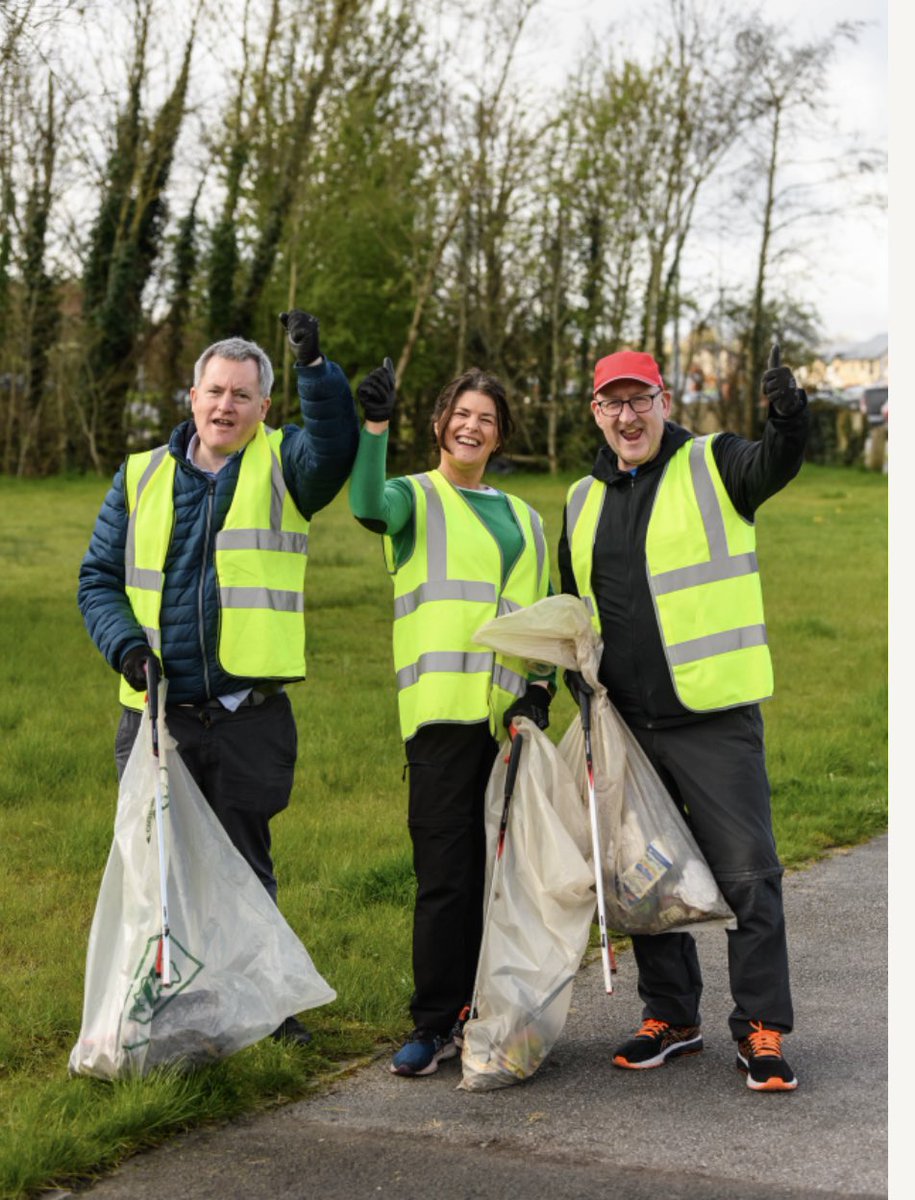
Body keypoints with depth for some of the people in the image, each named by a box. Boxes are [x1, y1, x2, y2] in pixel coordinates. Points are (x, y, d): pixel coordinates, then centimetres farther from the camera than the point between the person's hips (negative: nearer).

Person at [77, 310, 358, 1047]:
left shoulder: (282, 466, 4)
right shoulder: (141, 476, 9)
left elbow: (336, 448, -19)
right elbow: (99, 578, 11)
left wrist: (315, 365, -32)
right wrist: (124, 641, -7)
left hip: (250, 716, -1)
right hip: (157, 713, 2)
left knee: (245, 868, 9)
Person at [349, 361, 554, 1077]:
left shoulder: (524, 519, 22)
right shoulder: (416, 499, 8)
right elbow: (367, 507, -17)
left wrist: (540, 690, 6)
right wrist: (375, 427, -30)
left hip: (507, 714, 4)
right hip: (443, 706, -4)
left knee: (493, 869, 7)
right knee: (444, 871, -7)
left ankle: (476, 1013, 17)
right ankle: (434, 1025, -1)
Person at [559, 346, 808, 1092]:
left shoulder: (712, 466, -2)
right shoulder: (584, 500, 14)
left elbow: (771, 467, -25)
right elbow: (572, 605, 25)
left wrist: (788, 423, -47)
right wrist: (580, 679, 11)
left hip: (714, 717, -5)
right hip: (625, 725, 6)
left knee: (746, 873, -4)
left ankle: (763, 1031, 6)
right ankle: (671, 1018, 26)